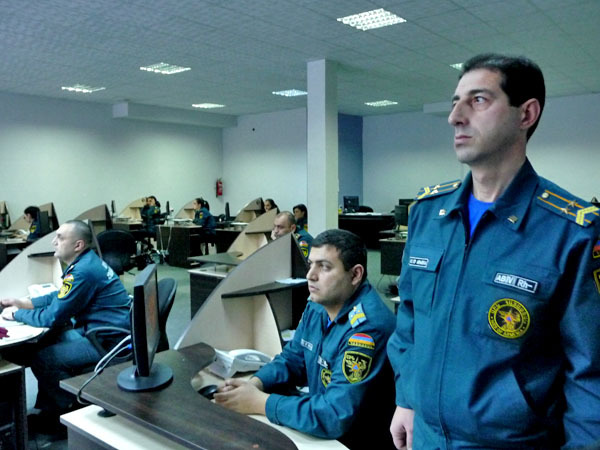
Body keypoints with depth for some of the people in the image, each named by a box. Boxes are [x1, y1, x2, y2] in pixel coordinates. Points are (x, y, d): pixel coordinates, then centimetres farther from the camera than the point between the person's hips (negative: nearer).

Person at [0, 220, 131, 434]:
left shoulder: (82, 272, -24)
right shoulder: (85, 261, 8)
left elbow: (52, 318, -18)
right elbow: (60, 296, 22)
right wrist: (22, 302, 14)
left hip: (110, 342, -11)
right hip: (95, 329, 11)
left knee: (42, 359, -10)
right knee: (43, 343, 15)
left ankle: (73, 410, 12)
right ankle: (49, 408, 26)